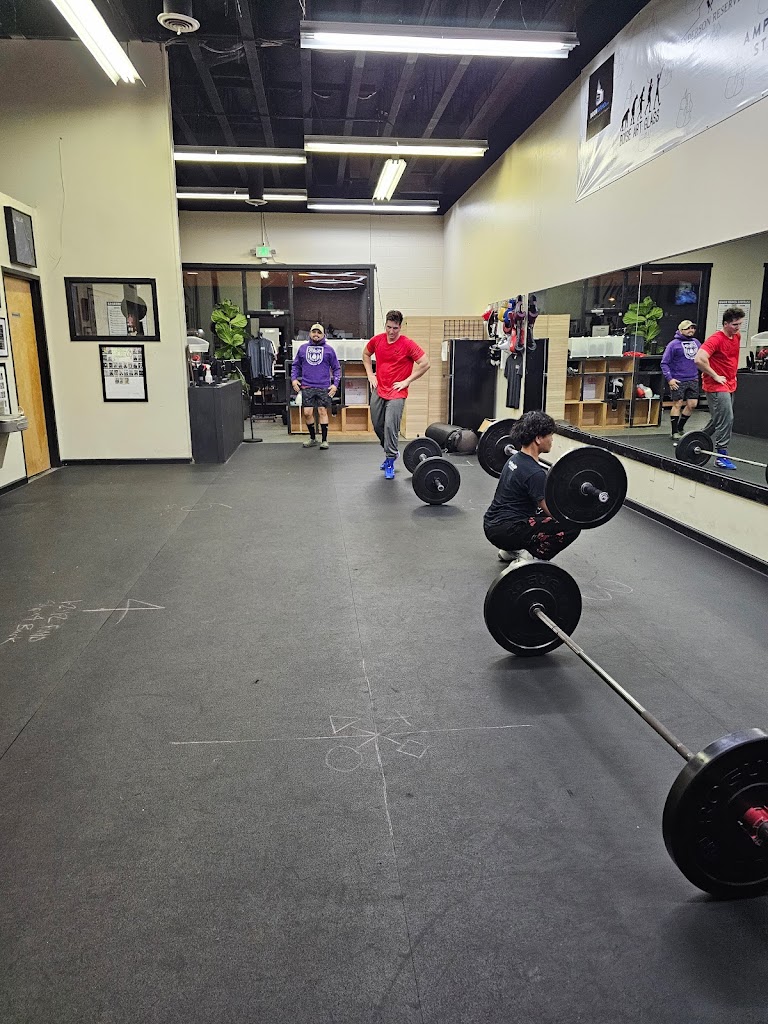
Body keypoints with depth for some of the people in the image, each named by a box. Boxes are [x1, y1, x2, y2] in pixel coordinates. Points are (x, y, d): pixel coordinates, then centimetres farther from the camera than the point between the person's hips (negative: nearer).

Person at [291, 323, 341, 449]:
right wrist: (294, 378, 2)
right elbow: (295, 365, 16)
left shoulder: (328, 349, 4)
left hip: (324, 387, -2)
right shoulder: (303, 348, 10)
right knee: (307, 413, 0)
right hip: (307, 387, 2)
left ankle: (324, 440, 7)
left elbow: (336, 368, 7)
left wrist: (335, 384, -2)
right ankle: (312, 438, 18)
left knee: (323, 412, -2)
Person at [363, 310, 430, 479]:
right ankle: (391, 452, 35)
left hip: (396, 393, -5)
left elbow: (425, 364, -11)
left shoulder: (407, 344, -13)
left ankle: (390, 462, -1)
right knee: (377, 425, 12)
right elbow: (366, 354, 21)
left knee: (390, 426, -12)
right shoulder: (377, 340, 1)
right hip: (378, 391, 5)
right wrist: (370, 374, 9)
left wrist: (406, 381, -11)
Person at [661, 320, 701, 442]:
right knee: (677, 404, -1)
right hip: (678, 381, -6)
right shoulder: (674, 344, -6)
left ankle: (680, 427, 25)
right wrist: (669, 379, -16)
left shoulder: (696, 342, 11)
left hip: (693, 379, 6)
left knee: (692, 404, 6)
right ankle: (675, 432, 5)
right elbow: (664, 363, -8)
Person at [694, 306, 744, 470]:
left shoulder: (737, 337, 9)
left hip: (729, 385, 9)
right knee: (726, 419, -11)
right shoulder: (716, 339, -17)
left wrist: (732, 375, 18)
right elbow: (699, 359, -29)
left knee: (717, 420, 16)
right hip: (717, 386, -9)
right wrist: (715, 376, -20)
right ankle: (722, 456, -5)